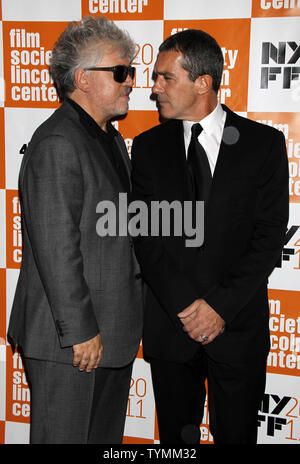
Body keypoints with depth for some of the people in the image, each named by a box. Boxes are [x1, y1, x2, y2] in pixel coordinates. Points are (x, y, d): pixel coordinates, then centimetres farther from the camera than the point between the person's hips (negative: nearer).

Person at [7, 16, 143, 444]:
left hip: (114, 331, 9)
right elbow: (56, 249, -23)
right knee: (65, 436, 7)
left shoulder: (111, 139, 14)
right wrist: (80, 331, -20)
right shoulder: (57, 144, -18)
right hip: (67, 342, -9)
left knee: (107, 436, 20)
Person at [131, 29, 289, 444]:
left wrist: (222, 305, -14)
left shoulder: (264, 143, -2)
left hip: (239, 326, -1)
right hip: (169, 327, 2)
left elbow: (270, 234, -6)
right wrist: (186, 305, -13)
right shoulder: (149, 147, 4)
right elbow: (146, 237, -2)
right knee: (176, 436, 14)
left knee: (236, 435, 11)